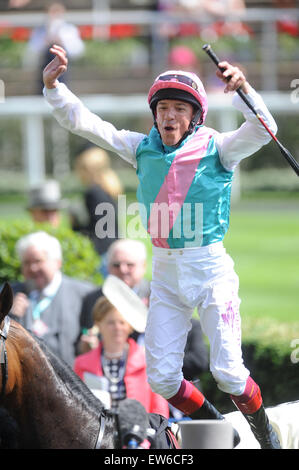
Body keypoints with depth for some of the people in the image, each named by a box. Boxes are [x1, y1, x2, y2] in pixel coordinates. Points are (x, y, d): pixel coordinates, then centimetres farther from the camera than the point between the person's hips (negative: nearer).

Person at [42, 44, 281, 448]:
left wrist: (243, 88, -40)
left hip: (210, 269, -4)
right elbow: (82, 122, 4)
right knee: (162, 377, 3)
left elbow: (262, 130, -23)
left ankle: (263, 430, 21)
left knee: (228, 372, -8)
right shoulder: (143, 149, 6)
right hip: (165, 273, 4)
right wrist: (53, 86, -11)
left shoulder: (217, 149, -5)